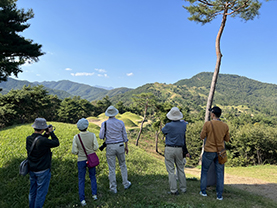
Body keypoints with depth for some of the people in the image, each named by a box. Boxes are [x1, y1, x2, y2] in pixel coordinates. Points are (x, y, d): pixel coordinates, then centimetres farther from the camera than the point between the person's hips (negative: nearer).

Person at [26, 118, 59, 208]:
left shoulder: (28, 139, -6)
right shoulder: (43, 141, -28)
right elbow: (56, 143, -14)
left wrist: (47, 134, 3)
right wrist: (51, 132, -5)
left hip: (32, 170, 7)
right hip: (43, 171, -7)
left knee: (32, 191, 22)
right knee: (41, 192, 9)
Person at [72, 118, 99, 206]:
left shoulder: (76, 137, -15)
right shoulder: (92, 135, -14)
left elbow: (74, 151, -9)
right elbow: (96, 147, -8)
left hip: (81, 160, -1)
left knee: (81, 180, 13)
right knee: (92, 176, 23)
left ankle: (82, 200, 15)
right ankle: (94, 194, 25)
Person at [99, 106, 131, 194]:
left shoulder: (104, 123, -10)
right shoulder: (121, 123, -4)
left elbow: (101, 136, -6)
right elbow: (124, 136, 3)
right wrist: (126, 146, 14)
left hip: (110, 147, -2)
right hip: (120, 146, 2)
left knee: (111, 168, 8)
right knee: (122, 165, 20)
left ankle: (113, 188, 16)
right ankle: (126, 184, 30)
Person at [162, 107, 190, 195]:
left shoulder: (168, 126, -16)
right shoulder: (184, 124, -3)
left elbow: (163, 131, 6)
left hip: (169, 150, -4)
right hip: (180, 149, 5)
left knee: (171, 171, 5)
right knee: (180, 169, 18)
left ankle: (174, 190, 12)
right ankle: (183, 188, 29)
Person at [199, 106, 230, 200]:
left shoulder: (207, 124, -14)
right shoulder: (225, 126, -3)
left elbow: (202, 137, -9)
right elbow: (227, 139, 6)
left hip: (209, 151, -2)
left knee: (204, 171, 16)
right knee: (220, 173, 12)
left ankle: (203, 191, 23)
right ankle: (219, 195, 19)